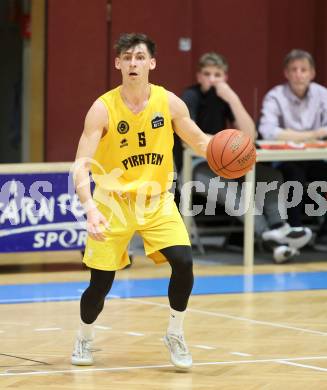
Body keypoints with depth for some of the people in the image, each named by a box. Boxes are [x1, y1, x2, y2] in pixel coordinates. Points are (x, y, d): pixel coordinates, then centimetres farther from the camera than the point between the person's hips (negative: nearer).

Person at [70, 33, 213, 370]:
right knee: (100, 283, -3)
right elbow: (81, 165, -21)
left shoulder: (169, 102, -8)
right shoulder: (103, 109, -17)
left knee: (183, 262, -18)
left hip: (156, 201, 2)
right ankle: (84, 338, 28)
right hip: (113, 203, -2)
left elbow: (199, 143, 4)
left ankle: (175, 334, 5)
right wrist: (90, 208, -37)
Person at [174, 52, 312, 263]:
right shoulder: (191, 97, -10)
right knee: (225, 187, -36)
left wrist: (233, 99, -17)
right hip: (193, 166, -7)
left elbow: (249, 135, -7)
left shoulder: (225, 98, 5)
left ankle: (276, 227, -35)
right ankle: (267, 233, -47)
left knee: (271, 175, -11)